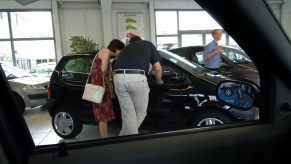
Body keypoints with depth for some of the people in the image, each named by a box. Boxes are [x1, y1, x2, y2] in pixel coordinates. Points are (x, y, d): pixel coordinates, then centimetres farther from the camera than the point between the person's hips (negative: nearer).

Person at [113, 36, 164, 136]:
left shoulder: (125, 48, 36)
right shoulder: (149, 44, 27)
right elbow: (158, 69, 21)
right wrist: (159, 81, 40)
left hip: (119, 77, 4)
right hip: (137, 78, -4)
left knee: (128, 115, 15)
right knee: (140, 114, 18)